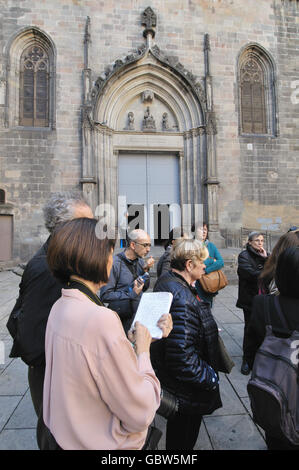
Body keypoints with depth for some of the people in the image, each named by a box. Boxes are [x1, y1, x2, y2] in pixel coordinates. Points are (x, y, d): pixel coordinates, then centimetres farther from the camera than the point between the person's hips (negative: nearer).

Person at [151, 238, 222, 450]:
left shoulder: (165, 281, -4)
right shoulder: (183, 300, -37)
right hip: (187, 394, -9)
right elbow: (183, 358, -34)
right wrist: (211, 379, -20)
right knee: (183, 439, 20)